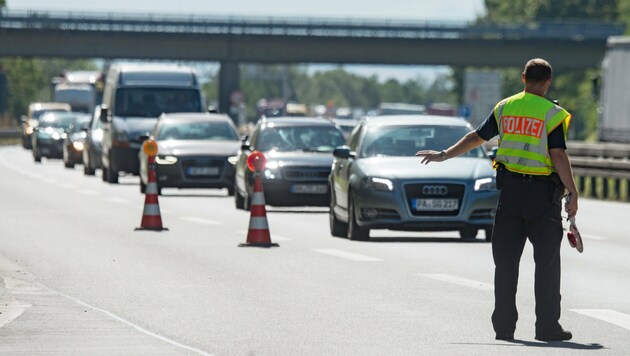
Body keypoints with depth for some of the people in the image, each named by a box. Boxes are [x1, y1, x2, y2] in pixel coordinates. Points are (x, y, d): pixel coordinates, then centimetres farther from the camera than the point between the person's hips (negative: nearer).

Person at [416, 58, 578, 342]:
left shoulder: (504, 108, 6)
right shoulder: (552, 114, -8)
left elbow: (476, 137, 12)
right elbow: (559, 156, -14)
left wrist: (444, 155, 25)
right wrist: (572, 194, -11)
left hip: (509, 190, 4)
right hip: (543, 192, -4)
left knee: (506, 260, 8)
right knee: (547, 261, 1)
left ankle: (504, 325, 8)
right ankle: (547, 326, -1)